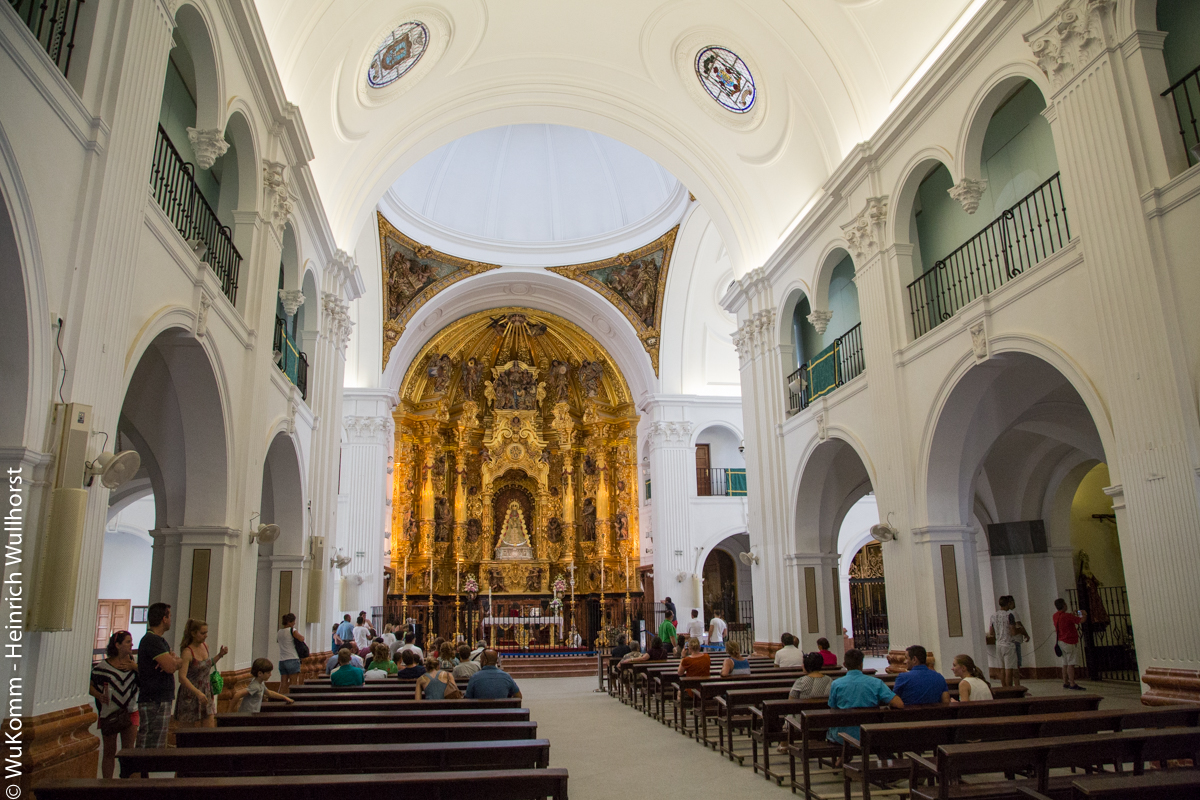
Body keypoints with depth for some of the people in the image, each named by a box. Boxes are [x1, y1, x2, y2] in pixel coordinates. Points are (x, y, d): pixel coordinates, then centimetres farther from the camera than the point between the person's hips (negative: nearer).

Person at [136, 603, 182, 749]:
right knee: (152, 746, -8)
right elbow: (171, 667, -23)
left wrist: (172, 660, -8)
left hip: (161, 700, 10)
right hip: (154, 702, -10)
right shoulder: (151, 640, -15)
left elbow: (177, 663, 15)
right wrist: (176, 660, -1)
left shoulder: (159, 640, 18)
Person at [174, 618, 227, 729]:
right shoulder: (187, 652, -16)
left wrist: (220, 655, 10)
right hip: (190, 696, -6)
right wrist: (198, 693, -33)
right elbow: (182, 678, -24)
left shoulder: (205, 646, 5)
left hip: (206, 694, 6)